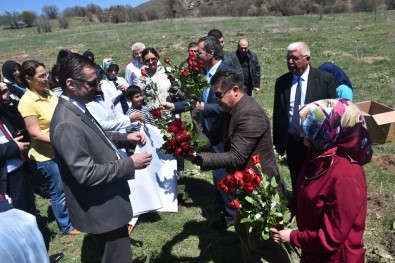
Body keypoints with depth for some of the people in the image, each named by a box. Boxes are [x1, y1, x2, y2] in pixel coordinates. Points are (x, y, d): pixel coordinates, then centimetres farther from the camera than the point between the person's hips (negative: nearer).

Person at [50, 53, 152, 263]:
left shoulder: (77, 108, 1)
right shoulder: (67, 124, -30)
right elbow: (87, 174, -30)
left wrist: (124, 138, 1)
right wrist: (130, 164, -23)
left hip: (105, 202, 10)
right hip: (101, 208, -10)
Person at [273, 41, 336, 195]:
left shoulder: (325, 78, -8)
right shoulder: (281, 82, 0)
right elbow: (277, 113, 4)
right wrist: (277, 141, 5)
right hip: (291, 141, 3)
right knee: (296, 182, 18)